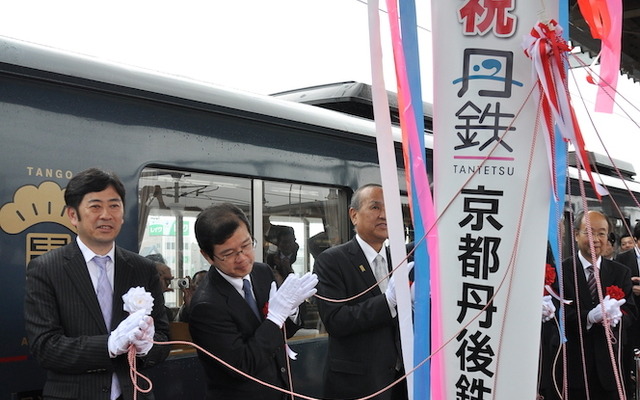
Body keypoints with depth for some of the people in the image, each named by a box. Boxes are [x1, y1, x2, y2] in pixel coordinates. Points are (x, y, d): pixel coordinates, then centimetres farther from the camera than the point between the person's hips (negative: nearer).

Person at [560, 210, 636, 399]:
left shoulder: (621, 273, 9)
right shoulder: (560, 270, -5)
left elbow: (630, 312, 3)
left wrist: (615, 317, -20)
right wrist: (590, 317, -28)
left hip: (608, 365, 4)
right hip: (572, 365, -3)